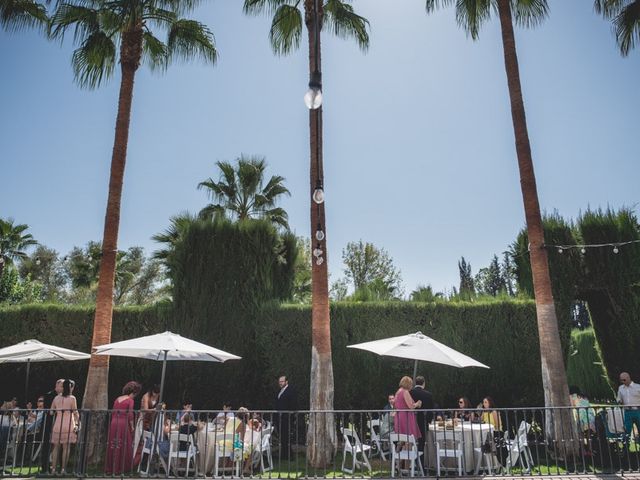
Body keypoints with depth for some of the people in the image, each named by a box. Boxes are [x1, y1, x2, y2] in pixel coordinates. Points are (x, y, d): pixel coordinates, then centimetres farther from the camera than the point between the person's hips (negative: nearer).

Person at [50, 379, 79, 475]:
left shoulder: (56, 398, 7)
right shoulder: (72, 398, -5)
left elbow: (51, 412, 9)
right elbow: (75, 412, -5)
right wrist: (77, 423, 5)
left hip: (57, 424, 4)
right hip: (68, 424, -4)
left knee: (56, 447, 10)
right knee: (66, 447, 1)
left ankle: (53, 468, 9)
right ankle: (63, 469, 0)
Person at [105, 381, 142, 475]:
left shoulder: (117, 399, 13)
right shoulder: (130, 400, -6)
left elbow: (113, 412, 15)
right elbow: (130, 415, -11)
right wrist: (132, 426, -1)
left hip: (113, 424, 6)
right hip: (123, 424, -6)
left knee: (112, 446, 12)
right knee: (124, 447, 3)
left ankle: (110, 469, 17)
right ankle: (120, 469, 4)